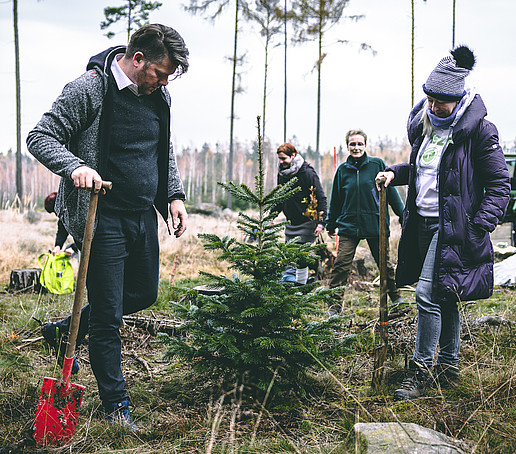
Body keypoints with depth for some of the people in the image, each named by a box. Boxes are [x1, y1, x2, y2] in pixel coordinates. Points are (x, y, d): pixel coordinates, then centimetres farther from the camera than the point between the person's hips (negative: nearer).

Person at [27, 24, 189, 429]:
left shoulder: (159, 97, 7)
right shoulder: (89, 89, -14)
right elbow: (40, 136, -13)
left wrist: (174, 195, 9)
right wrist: (74, 166, -31)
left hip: (144, 215, 8)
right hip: (104, 218, -7)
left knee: (144, 293, 21)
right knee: (108, 314, 0)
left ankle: (67, 330, 39)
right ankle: (116, 404, 16)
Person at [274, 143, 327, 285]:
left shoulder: (307, 173, -14)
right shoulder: (282, 173, 6)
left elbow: (321, 198, -13)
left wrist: (321, 222, -18)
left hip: (306, 222, -6)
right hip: (291, 223, 6)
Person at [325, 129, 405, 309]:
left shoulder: (377, 164, -1)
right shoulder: (343, 170, 5)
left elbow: (391, 192, 3)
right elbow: (336, 200, 15)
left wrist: (404, 216, 4)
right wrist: (331, 224, 20)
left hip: (375, 224, -1)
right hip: (349, 225, 1)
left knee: (384, 264, 11)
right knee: (341, 265, -7)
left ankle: (396, 297, 30)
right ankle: (334, 304, -1)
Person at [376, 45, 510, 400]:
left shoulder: (479, 130, -10)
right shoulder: (424, 124, 11)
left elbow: (499, 184, -9)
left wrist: (480, 226, -18)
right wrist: (395, 172, 8)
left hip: (453, 226, -7)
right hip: (424, 223, 7)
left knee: (428, 294, -12)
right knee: (443, 298, 15)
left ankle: (421, 370, 0)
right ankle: (449, 366, 26)